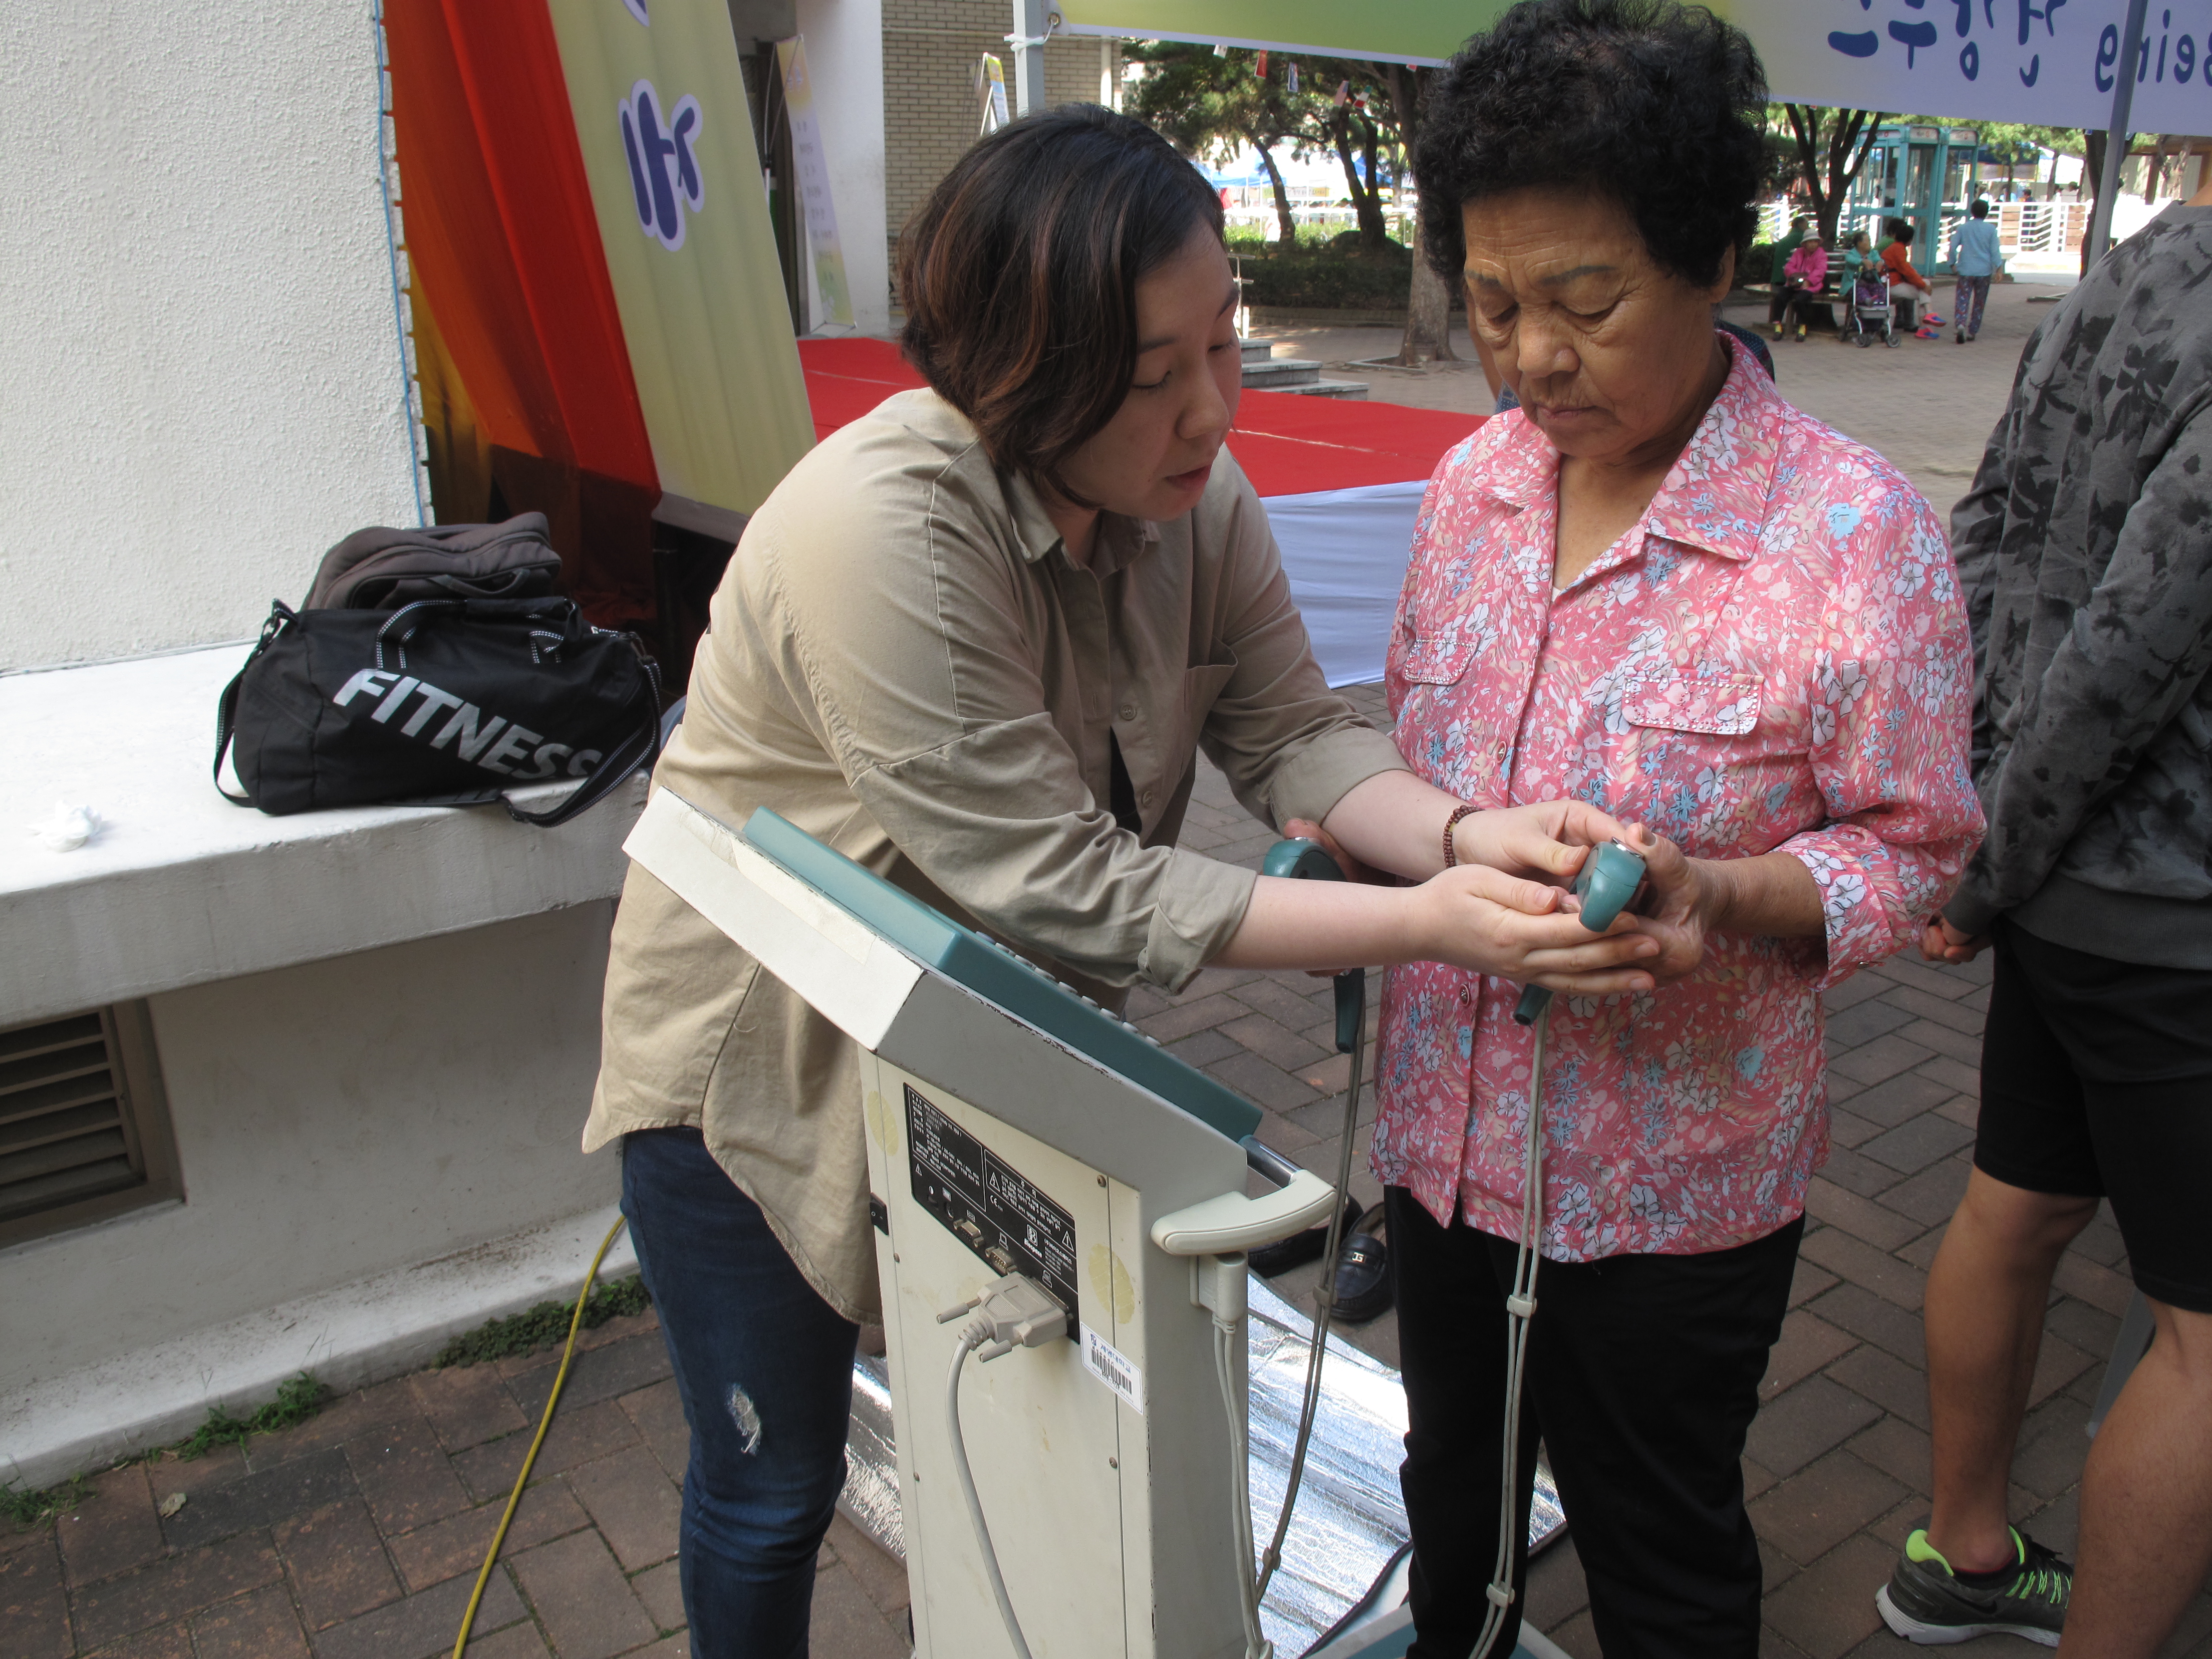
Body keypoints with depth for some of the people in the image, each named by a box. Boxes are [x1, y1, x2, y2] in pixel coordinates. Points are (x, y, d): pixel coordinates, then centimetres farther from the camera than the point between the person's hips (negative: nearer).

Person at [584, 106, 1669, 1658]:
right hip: (769, 1057, -5)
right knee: (775, 1491, 14)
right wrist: (1423, 925, -33)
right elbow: (1072, 889, -32)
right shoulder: (882, 529, -33)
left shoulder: (1192, 493, -11)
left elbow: (1294, 733, -9)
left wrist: (1461, 833, -30)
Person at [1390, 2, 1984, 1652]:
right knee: (1451, 1469, 28)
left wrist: (1711, 893, -30)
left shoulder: (1858, 532, -18)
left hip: (1669, 1181, -5)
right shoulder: (1473, 483, -1)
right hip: (1443, 1128, 6)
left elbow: (1909, 851, -12)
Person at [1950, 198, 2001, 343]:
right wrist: (1999, 267, 1)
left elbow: (1953, 246, -1)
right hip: (1984, 271, 0)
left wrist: (1953, 263, 12)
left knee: (1962, 300, -5)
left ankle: (1960, 325, -32)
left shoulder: (1963, 228, 2)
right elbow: (1994, 250, -4)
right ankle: (1972, 332, 16)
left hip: (1966, 271, 0)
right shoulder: (1991, 229, -1)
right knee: (1979, 303, 12)